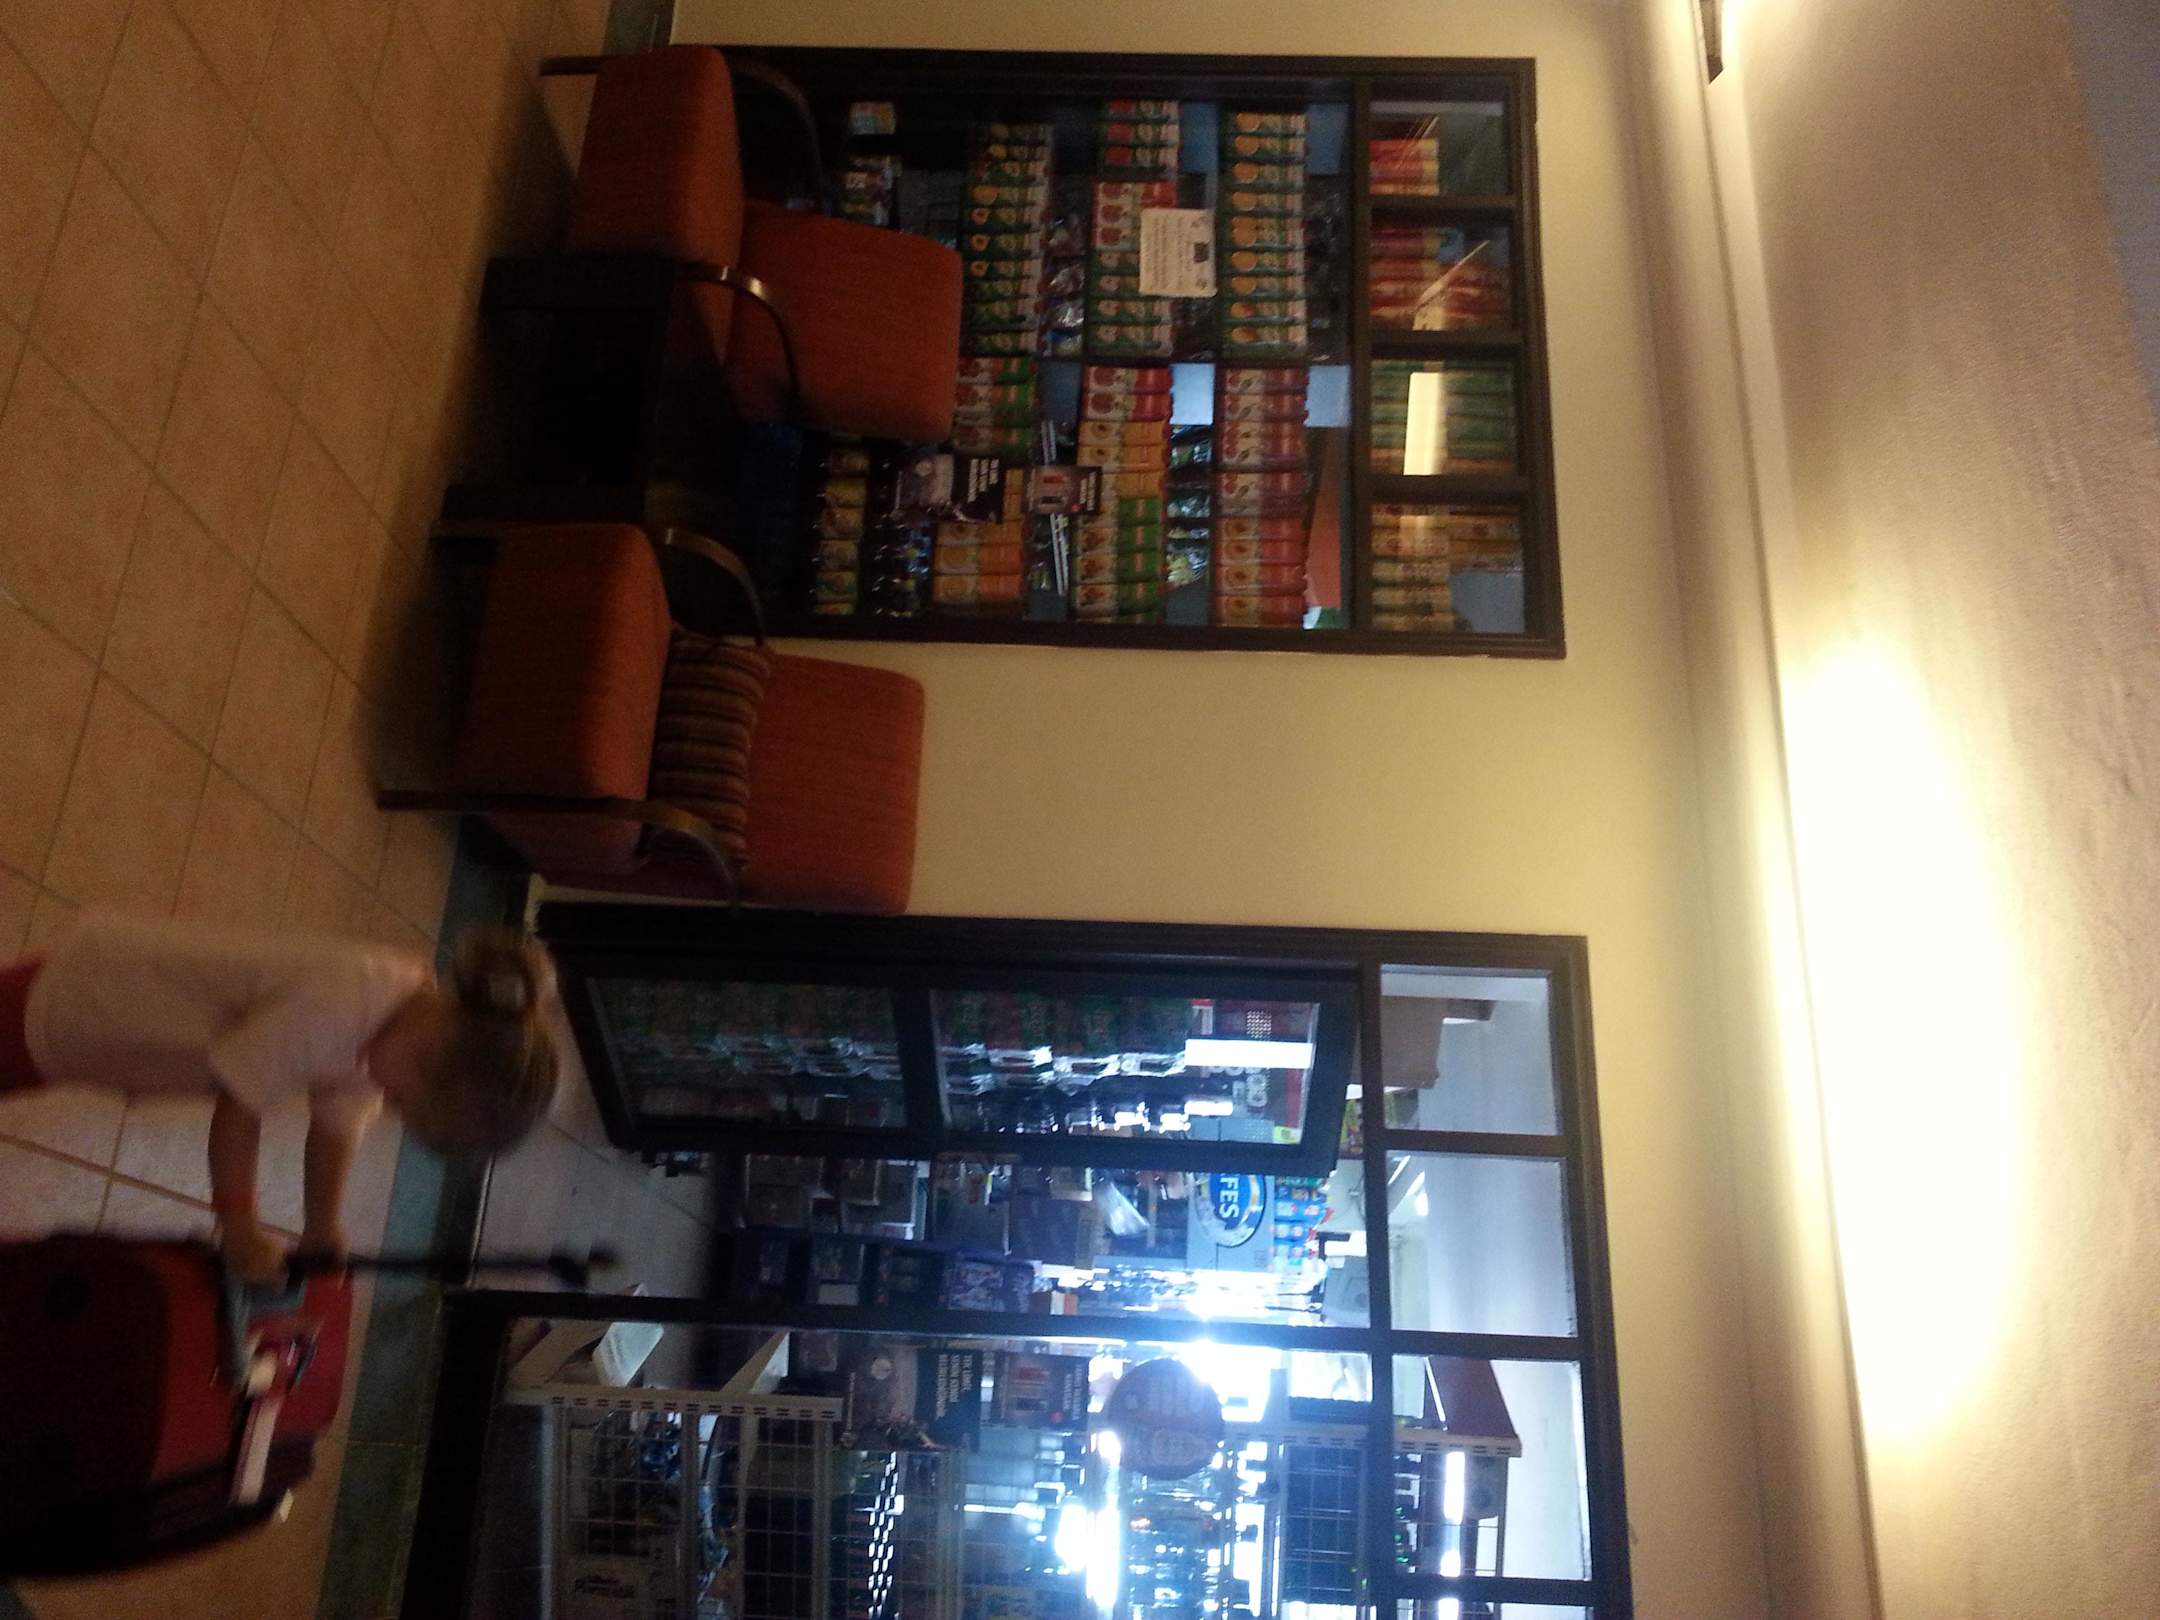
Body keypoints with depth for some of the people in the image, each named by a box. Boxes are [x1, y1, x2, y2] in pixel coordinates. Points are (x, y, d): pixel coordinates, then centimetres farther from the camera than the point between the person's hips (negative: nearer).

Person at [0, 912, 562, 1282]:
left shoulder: (416, 1013, -13)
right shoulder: (343, 1005, -39)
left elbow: (340, 1124, -1)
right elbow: (237, 1103, -29)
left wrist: (322, 1228, 2)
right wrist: (240, 1225, -19)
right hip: (60, 1002, -7)